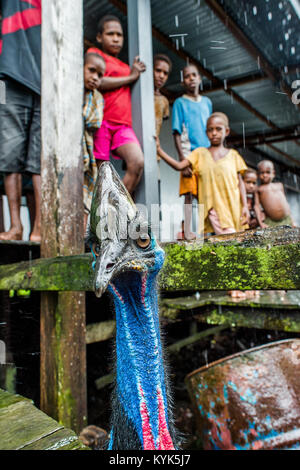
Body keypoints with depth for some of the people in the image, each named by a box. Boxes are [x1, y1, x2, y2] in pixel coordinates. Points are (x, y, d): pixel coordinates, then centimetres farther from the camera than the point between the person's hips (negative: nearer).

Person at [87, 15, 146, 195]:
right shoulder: (94, 53, 10)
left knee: (138, 163, -18)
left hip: (123, 124, 5)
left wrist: (136, 72, 13)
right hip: (100, 121, -4)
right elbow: (96, 82, -8)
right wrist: (131, 77, 1)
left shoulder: (126, 67, 27)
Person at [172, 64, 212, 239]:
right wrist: (183, 158, -13)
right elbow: (177, 133, -3)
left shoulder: (207, 102, 18)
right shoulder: (180, 103, 4)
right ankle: (188, 232, -6)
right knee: (189, 193, -8)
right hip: (189, 153, -4)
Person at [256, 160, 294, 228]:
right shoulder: (259, 189, 9)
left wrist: (292, 221, 18)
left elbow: (285, 202, 24)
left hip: (287, 219, 4)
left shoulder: (279, 185, 21)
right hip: (271, 222, -4)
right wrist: (260, 223, -9)